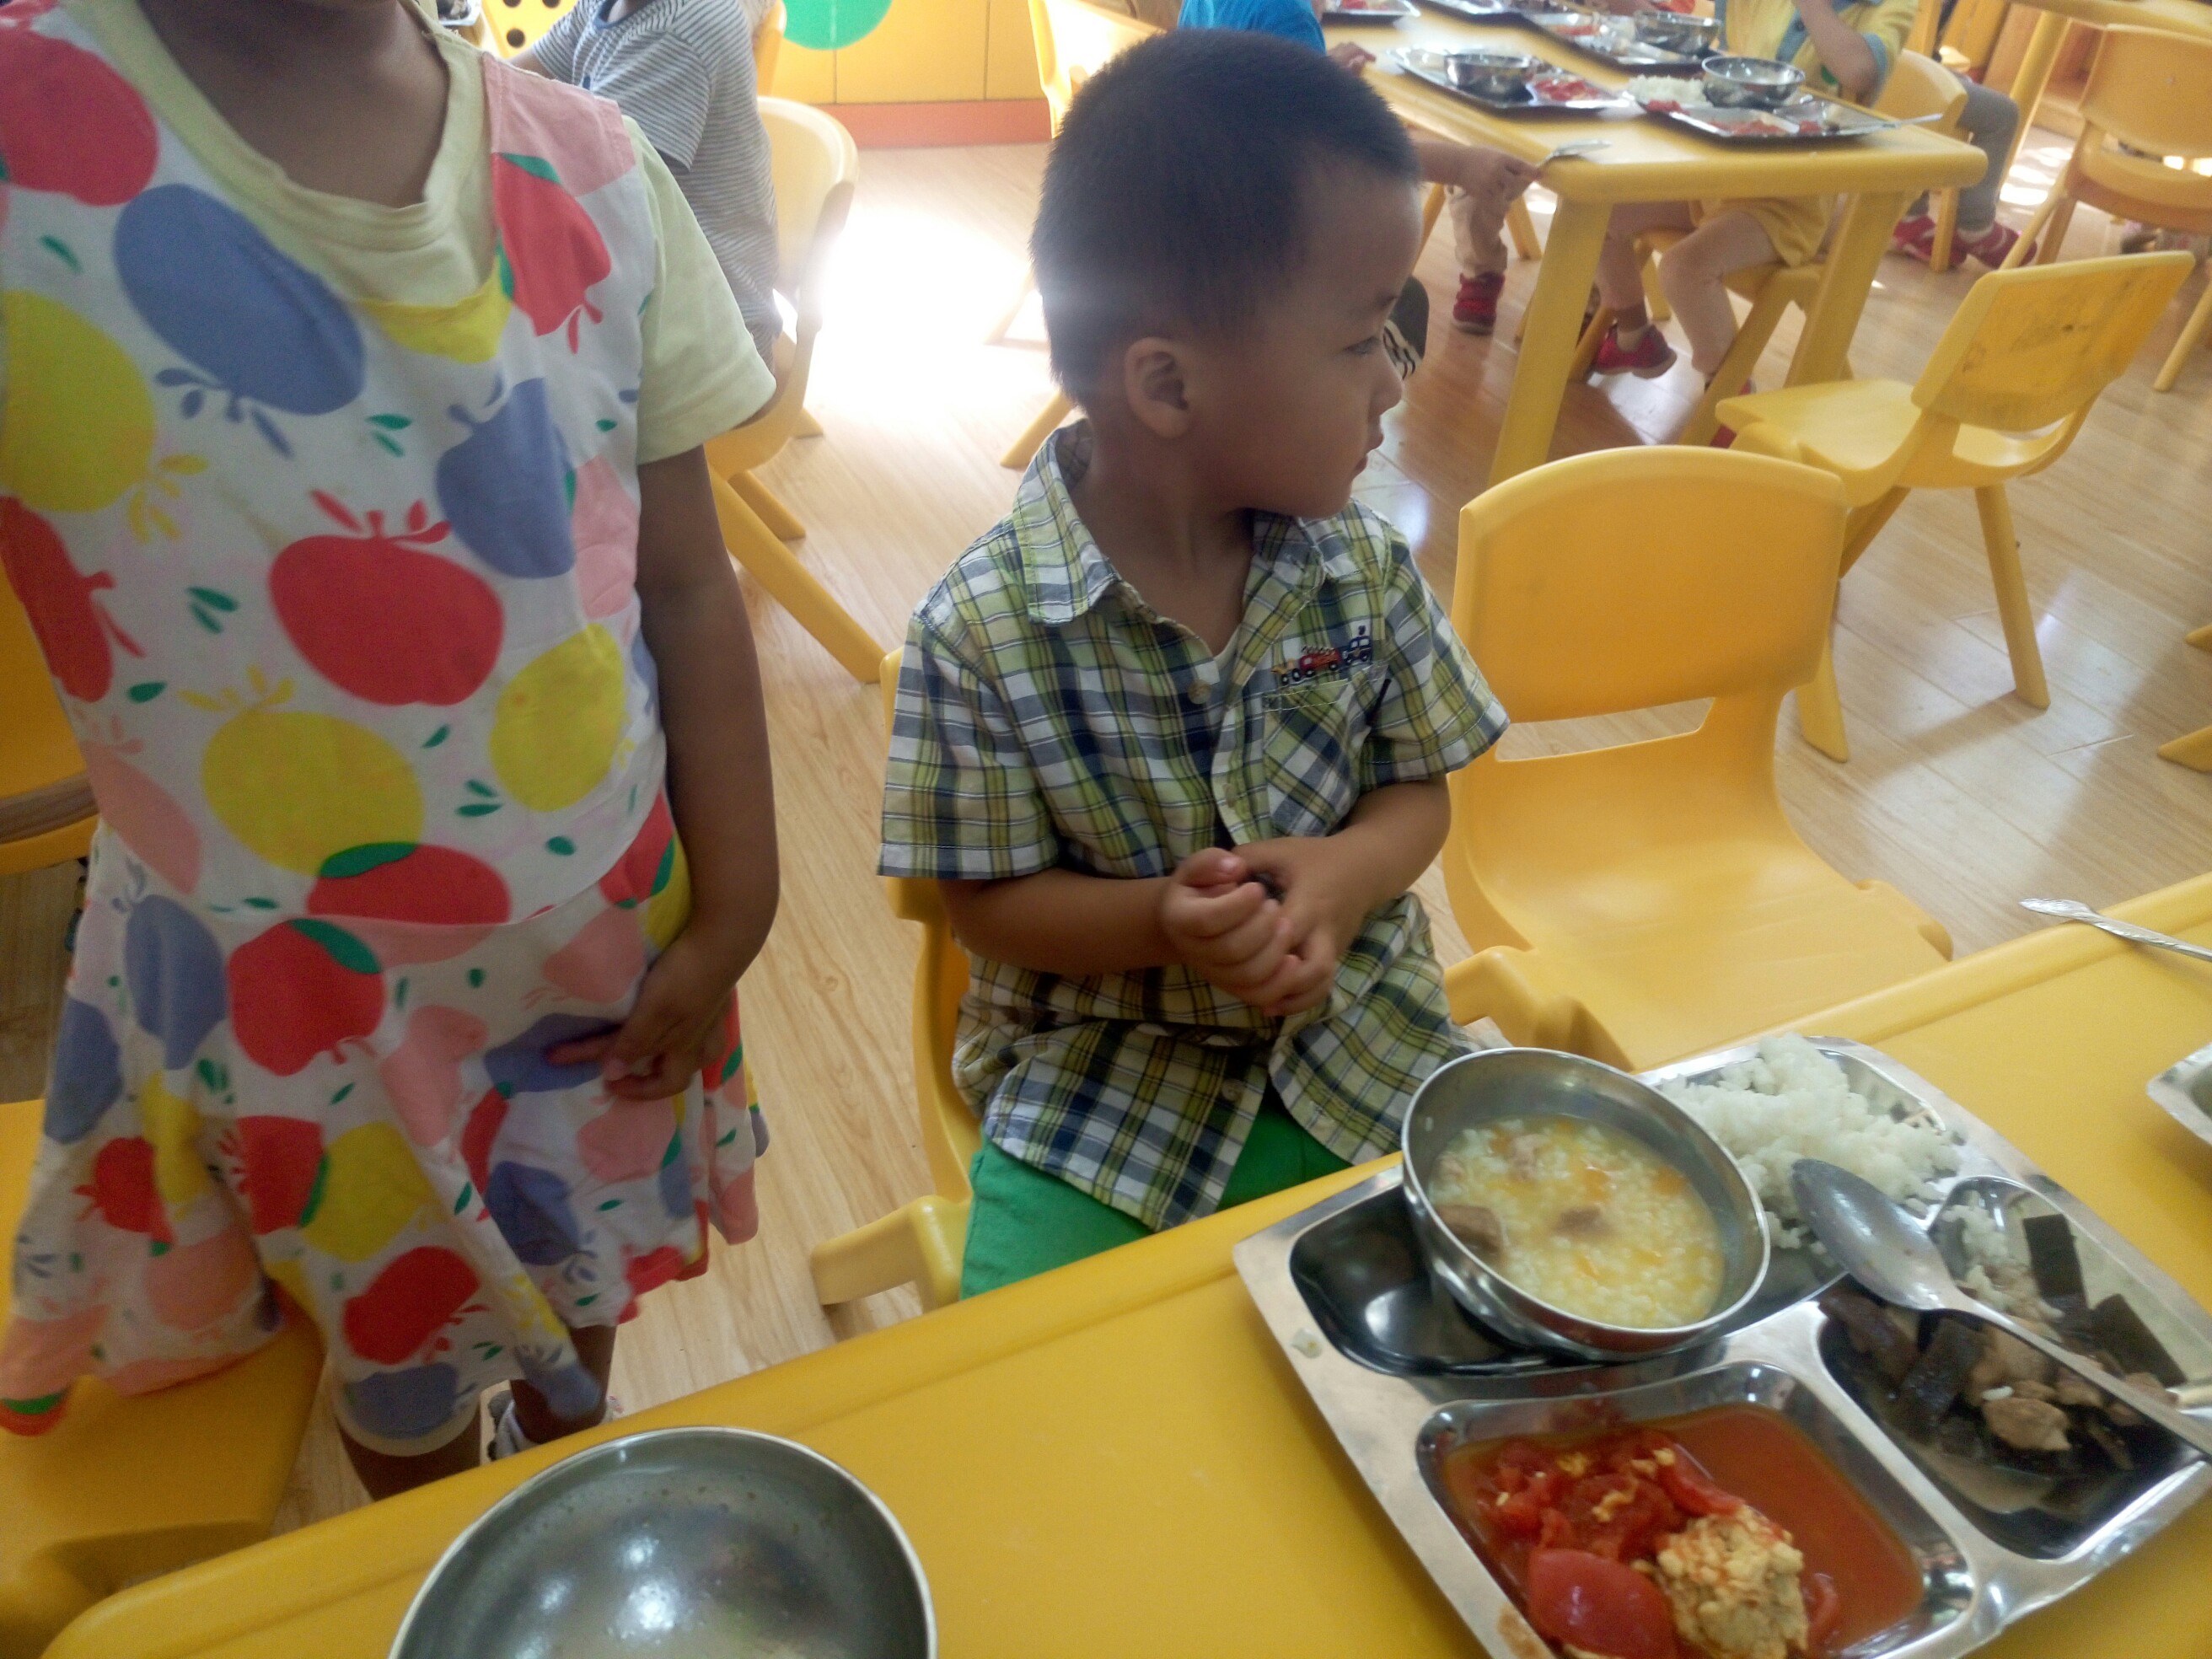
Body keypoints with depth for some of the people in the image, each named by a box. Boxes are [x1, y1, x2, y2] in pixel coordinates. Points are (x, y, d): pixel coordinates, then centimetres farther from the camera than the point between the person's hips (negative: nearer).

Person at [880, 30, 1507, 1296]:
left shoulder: (1366, 565, -5)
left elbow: (1419, 793, 3)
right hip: (1099, 1066, -3)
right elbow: (991, 904, -10)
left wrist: (1349, 871, -20)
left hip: (1353, 1035, 4)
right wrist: (1160, 923, -29)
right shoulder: (982, 631, -17)